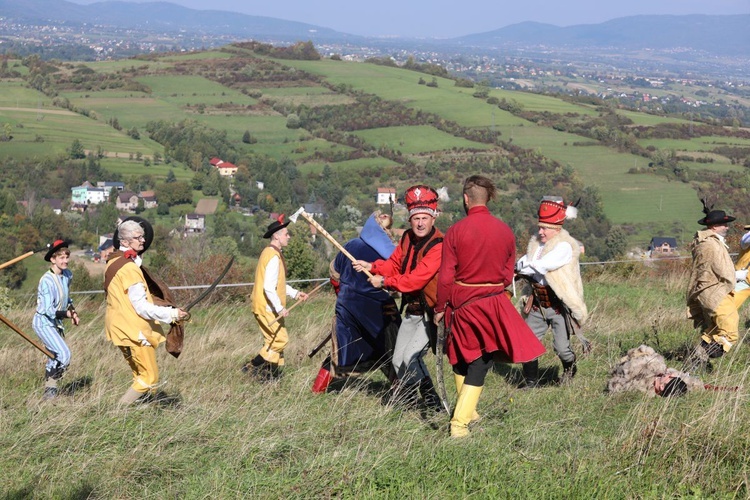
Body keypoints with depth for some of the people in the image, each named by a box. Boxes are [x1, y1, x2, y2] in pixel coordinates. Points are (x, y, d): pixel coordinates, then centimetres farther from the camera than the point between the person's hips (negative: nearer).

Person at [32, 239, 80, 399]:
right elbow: (48, 310, -24)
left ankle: (49, 391, 23)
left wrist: (72, 309, 6)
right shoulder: (47, 281, -22)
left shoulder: (67, 275, 2)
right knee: (64, 354, -17)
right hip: (44, 322, -8)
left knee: (56, 357, 12)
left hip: (56, 323, 8)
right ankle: (50, 388, -6)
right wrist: (68, 314, -18)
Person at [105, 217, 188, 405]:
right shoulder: (129, 267, -20)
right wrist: (171, 314, -17)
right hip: (133, 330, -10)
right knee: (150, 378, -4)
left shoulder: (113, 262, 10)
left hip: (118, 325, 10)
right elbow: (141, 307, -21)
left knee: (141, 375, 15)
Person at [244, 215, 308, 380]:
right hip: (267, 307, -10)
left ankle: (273, 373, 17)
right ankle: (252, 367, -3)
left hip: (268, 307, 10)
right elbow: (269, 288, -26)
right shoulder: (273, 257, -19)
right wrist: (280, 308, -23)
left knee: (274, 339, 13)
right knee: (280, 339, -7)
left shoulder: (272, 253, 14)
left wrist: (295, 293, 18)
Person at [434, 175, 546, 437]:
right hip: (493, 303, 1)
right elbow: (508, 275, 7)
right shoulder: (505, 231, -1)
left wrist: (440, 308, 4)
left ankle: (468, 411, 29)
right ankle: (460, 421, -2)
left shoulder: (456, 231, -10)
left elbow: (445, 277, -8)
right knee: (479, 363, 5)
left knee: (460, 358, 19)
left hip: (461, 304, -1)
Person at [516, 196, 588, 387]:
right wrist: (531, 295, 1)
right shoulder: (536, 243, 7)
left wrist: (521, 266, -15)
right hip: (538, 305, 7)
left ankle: (569, 369, 30)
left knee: (561, 347, -4)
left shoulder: (565, 246, -17)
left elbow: (543, 266, -27)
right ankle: (531, 384, 13)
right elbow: (531, 274, 15)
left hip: (559, 306, -6)